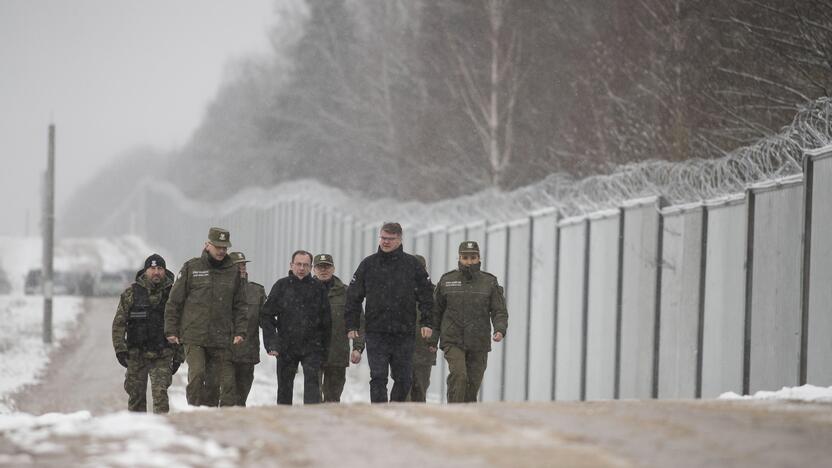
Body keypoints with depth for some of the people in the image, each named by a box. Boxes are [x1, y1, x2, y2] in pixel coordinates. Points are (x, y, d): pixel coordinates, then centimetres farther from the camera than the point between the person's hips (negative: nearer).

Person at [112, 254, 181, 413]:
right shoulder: (131, 293, 3)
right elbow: (119, 323, 2)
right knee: (136, 395, 5)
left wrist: (178, 356, 6)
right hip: (136, 355, 1)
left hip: (162, 356, -1)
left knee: (160, 393, -14)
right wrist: (120, 349, -7)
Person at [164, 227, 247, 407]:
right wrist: (171, 330, 2)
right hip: (194, 337, -3)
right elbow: (174, 301, 6)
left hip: (222, 339, 3)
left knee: (227, 382, -1)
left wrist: (240, 331, 5)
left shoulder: (233, 272, 11)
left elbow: (240, 305, 16)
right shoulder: (191, 268, 3)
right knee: (196, 374, -19)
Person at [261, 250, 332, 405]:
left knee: (312, 381, -15)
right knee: (285, 386, 9)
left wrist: (324, 346, 6)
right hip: (286, 347, 1)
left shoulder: (318, 288, 4)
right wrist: (272, 342, -8)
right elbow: (266, 315, 2)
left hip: (312, 347, -1)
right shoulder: (281, 286, 2)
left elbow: (326, 321, 9)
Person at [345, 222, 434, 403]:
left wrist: (427, 322, -1)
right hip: (376, 334, -1)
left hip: (404, 333, 1)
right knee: (378, 378, -9)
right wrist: (351, 325, 1)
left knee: (404, 379, 6)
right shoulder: (368, 264, 5)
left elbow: (426, 295, 7)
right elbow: (353, 297, 8)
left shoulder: (412, 264, 5)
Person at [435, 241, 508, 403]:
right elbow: (436, 311, 12)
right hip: (453, 341, -2)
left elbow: (499, 311, -1)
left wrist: (500, 330, -20)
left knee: (473, 383, 6)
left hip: (478, 344, 2)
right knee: (458, 375, -21)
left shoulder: (489, 282, 4)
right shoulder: (447, 281, 5)